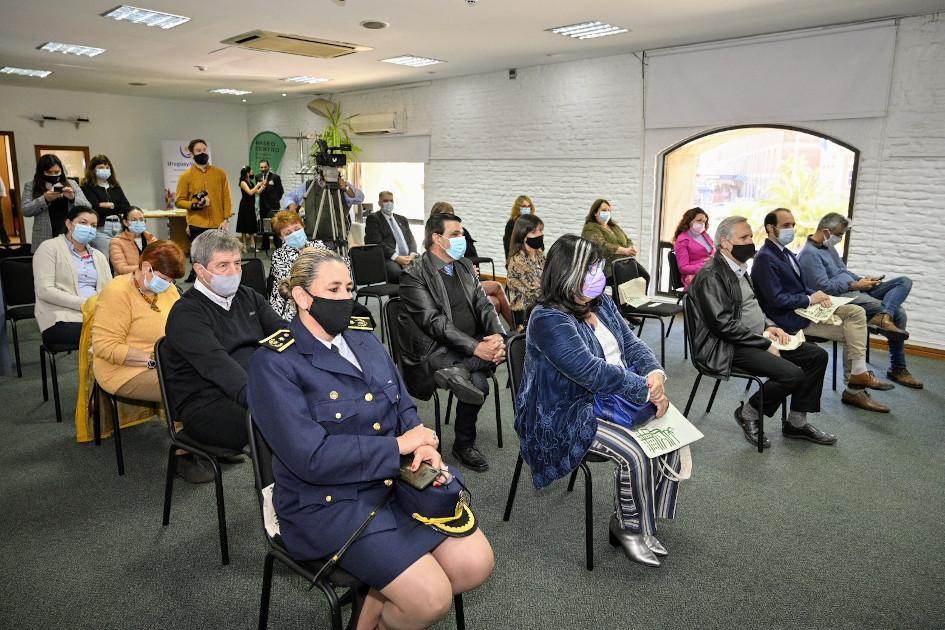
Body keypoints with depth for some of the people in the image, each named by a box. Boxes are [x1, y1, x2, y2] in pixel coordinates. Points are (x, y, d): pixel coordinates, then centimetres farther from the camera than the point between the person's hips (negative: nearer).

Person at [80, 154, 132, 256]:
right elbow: (96, 209, -9)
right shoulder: (88, 187, 4)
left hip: (119, 227, 4)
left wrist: (111, 205, -6)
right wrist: (118, 209, -3)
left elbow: (128, 208, 7)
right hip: (101, 229, -4)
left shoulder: (116, 187, 18)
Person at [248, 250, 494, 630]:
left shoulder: (365, 340, 8)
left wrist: (423, 446, -12)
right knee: (431, 599, -17)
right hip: (329, 502, -6)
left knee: (476, 564, -5)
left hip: (399, 480, 7)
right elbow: (312, 458, -21)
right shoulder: (274, 364, -13)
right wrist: (399, 445, -16)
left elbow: (405, 409, 11)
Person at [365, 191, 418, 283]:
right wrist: (396, 257, -16)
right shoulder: (373, 218, 8)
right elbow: (378, 243, -4)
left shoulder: (402, 219, 27)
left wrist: (412, 255, -4)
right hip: (388, 259, -5)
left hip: (408, 258, 5)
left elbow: (411, 239, 19)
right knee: (400, 274, -38)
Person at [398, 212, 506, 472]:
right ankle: (464, 445, -12)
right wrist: (476, 348, -27)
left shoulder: (465, 266, 15)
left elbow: (484, 306, 8)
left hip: (473, 345, 8)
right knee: (478, 382, -30)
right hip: (436, 351, -7)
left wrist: (497, 336, -15)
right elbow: (434, 322, -19)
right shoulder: (414, 275, -9)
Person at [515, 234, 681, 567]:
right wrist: (646, 391, -23)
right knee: (635, 452, -25)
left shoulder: (602, 303, 8)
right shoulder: (549, 320, -21)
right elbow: (591, 372, -27)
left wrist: (655, 373, -13)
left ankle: (641, 521, 8)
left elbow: (631, 344, 8)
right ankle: (628, 527, 3)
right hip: (565, 416, -8)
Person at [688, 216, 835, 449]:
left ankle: (796, 422, 13)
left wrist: (768, 328, 6)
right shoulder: (710, 275, -17)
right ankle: (748, 413, 0)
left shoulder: (739, 269, 14)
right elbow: (724, 324, -23)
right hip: (728, 348, -10)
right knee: (792, 374, -25)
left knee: (817, 355, 4)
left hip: (756, 340, 10)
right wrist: (765, 344, -18)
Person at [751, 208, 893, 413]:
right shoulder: (764, 258, -16)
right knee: (849, 331, -10)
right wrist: (809, 299, -16)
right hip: (790, 318, -9)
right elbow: (776, 300, -21)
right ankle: (854, 389, 2)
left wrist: (817, 296, -1)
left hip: (805, 307, 9)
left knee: (856, 311, -4)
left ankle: (857, 380, -6)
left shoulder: (786, 252, 15)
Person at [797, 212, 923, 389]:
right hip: (841, 297, -10)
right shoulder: (809, 254, -13)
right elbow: (823, 287, -20)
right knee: (898, 313, -20)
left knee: (904, 281, -7)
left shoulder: (828, 246, 19)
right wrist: (856, 285, -14)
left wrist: (862, 279, 7)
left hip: (854, 289, 10)